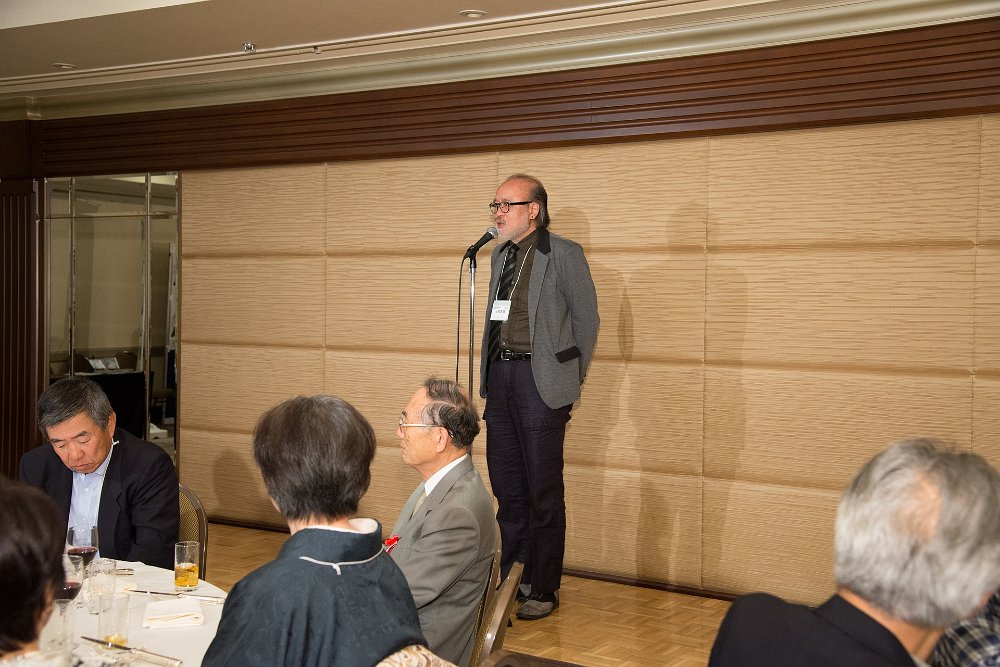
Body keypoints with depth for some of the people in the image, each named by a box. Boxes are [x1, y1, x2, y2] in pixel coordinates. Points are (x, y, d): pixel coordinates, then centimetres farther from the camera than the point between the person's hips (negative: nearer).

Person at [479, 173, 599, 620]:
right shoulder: (500, 255, 13)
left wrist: (570, 378, 2)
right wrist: (492, 371, 14)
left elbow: (586, 320, -2)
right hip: (500, 376, 7)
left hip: (540, 381, -7)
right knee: (507, 488, 12)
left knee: (543, 492, 0)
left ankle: (543, 589, 11)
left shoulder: (564, 254, -7)